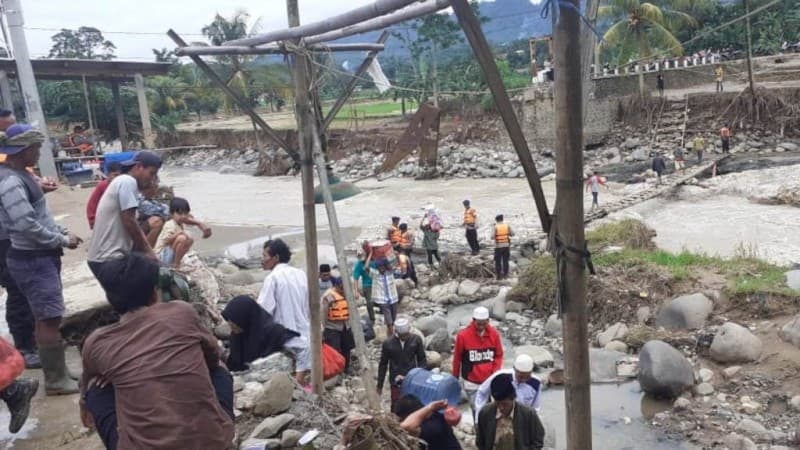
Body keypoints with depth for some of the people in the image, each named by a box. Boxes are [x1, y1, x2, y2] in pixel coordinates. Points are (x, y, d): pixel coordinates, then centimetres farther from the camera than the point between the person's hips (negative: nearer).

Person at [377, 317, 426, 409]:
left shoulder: (416, 340, -5)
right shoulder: (388, 343, -6)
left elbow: (422, 360, 5)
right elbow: (383, 364, 3)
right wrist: (380, 385, 7)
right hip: (396, 383, 0)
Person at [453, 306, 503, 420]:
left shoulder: (494, 334, -7)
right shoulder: (463, 335, -15)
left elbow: (499, 355, 4)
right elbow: (457, 359, -3)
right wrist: (455, 379, 6)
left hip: (489, 381, 2)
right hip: (471, 382, -2)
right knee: (477, 410, 4)